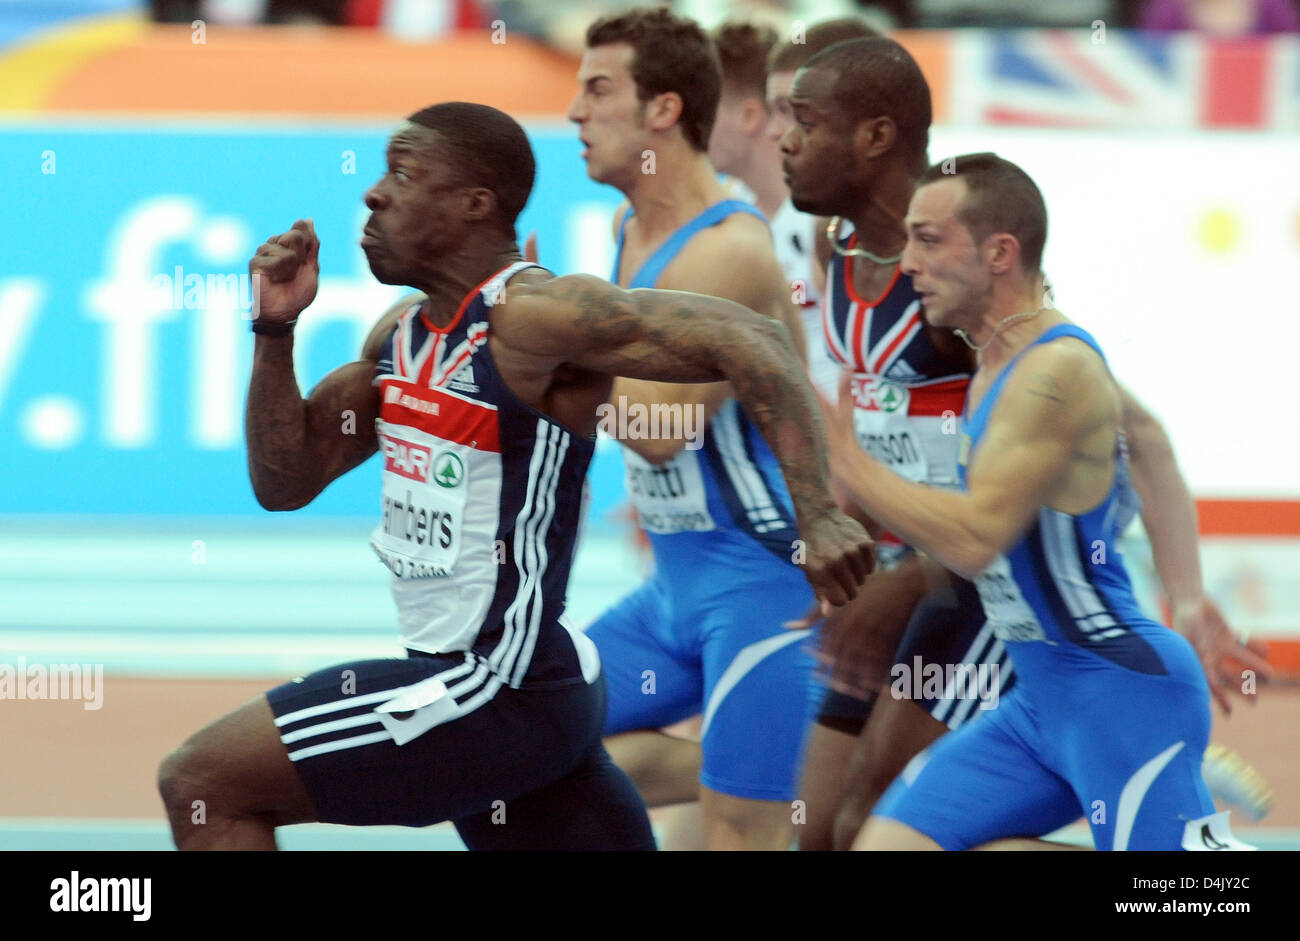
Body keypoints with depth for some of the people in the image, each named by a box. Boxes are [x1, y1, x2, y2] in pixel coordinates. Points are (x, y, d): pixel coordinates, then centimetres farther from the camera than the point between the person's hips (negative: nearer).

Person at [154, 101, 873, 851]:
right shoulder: (402, 335, 11)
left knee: (202, 784, -7)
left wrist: (817, 515, -29)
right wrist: (276, 331, 2)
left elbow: (750, 340, -21)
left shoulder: (532, 316, -16)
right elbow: (285, 481, 16)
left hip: (501, 693, -9)